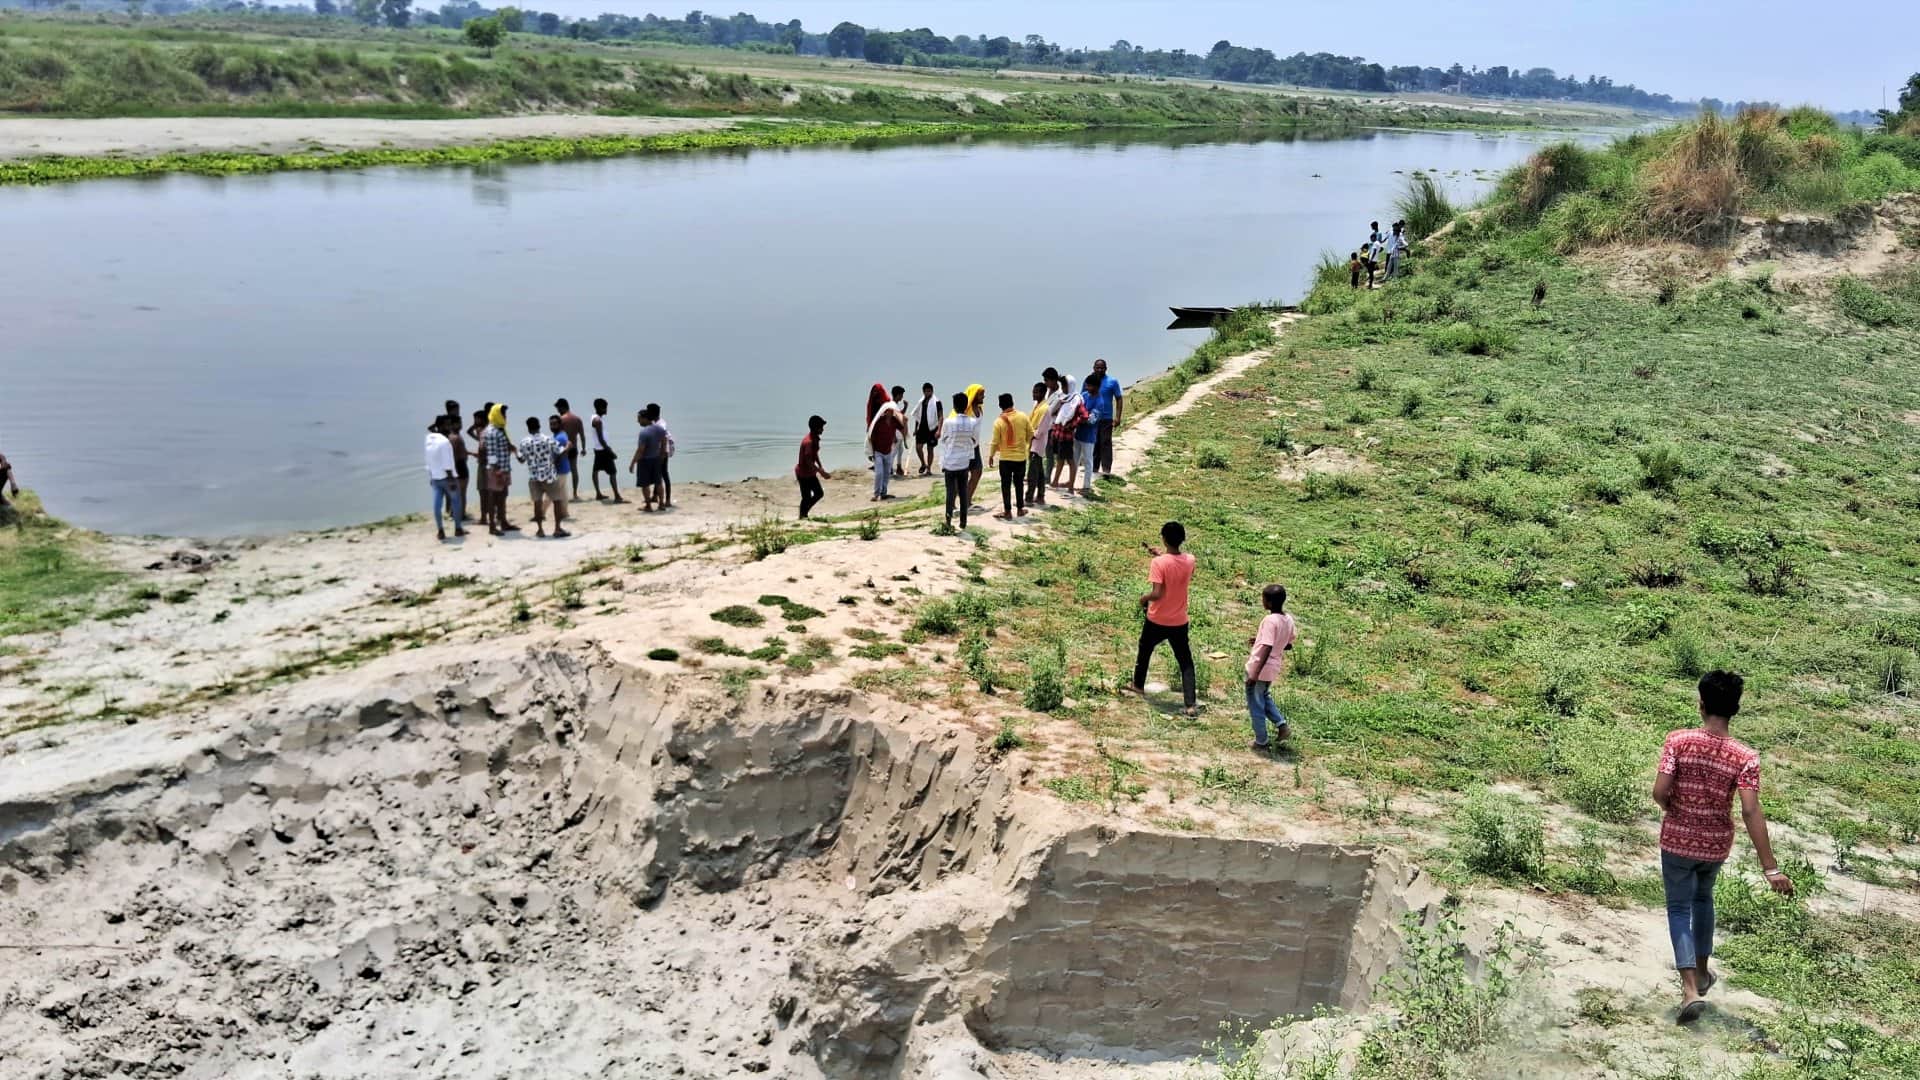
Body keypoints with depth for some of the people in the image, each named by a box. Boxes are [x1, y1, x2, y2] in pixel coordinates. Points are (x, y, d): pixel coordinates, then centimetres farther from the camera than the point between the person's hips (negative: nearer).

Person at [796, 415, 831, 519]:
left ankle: (805, 512, 27)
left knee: (819, 493, 13)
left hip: (811, 472, 9)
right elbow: (808, 461, -31)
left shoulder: (815, 439, 1)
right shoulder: (808, 442, -28)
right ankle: (802, 517, 16)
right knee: (806, 497, 0)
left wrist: (820, 467, 12)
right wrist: (821, 472, -33)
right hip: (803, 473, -9)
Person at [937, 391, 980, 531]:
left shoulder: (948, 422, -16)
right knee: (963, 491, 11)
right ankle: (963, 521, 14)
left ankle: (949, 520, -2)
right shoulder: (973, 423, -10)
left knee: (951, 491, 5)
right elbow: (975, 442, 3)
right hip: (965, 461, 2)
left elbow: (942, 440, -2)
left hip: (949, 462, -2)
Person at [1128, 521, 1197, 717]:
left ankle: (1138, 685, 44)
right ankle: (1191, 704, -3)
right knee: (1186, 662, 6)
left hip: (1157, 621, -3)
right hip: (1180, 622, 3)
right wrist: (1159, 553, 16)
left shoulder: (1158, 563, -22)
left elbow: (1157, 593, -27)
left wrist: (1144, 598, -7)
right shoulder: (1190, 561, -6)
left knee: (1145, 651, 25)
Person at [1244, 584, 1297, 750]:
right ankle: (1281, 724, 17)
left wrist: (1255, 674, -25)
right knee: (1264, 697, 30)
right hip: (1274, 668, 8)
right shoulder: (1288, 619, 1)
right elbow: (1288, 645, 12)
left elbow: (1267, 649, -27)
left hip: (1260, 668, -8)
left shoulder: (1270, 621, -24)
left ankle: (1261, 741, 17)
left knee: (1256, 705, 8)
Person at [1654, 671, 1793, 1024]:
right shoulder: (1745, 757, -15)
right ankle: (1701, 973, 40)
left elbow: (1659, 792, -20)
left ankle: (1691, 989, -4)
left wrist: (1673, 809, 4)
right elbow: (1751, 812, -20)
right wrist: (1770, 868, -18)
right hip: (1715, 844, 2)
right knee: (1703, 898, 28)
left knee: (1679, 908, 11)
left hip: (1677, 840, -2)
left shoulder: (1678, 741, -17)